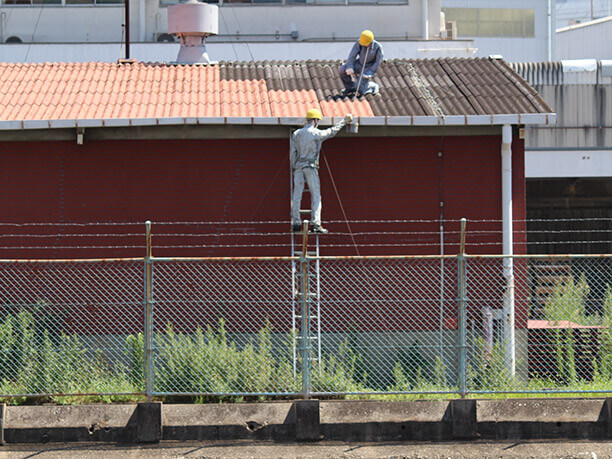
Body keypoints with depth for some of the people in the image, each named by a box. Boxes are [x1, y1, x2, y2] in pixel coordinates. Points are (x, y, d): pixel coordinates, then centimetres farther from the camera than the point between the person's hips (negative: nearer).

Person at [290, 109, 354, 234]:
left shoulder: (296, 134, 7)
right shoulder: (317, 134, -4)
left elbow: (292, 152, 8)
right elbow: (332, 131, 10)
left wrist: (293, 167, 15)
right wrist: (344, 121, 23)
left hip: (298, 167, 4)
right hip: (311, 167, -4)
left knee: (297, 194, 5)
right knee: (316, 195, -1)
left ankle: (296, 222, 4)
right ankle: (316, 224, -8)